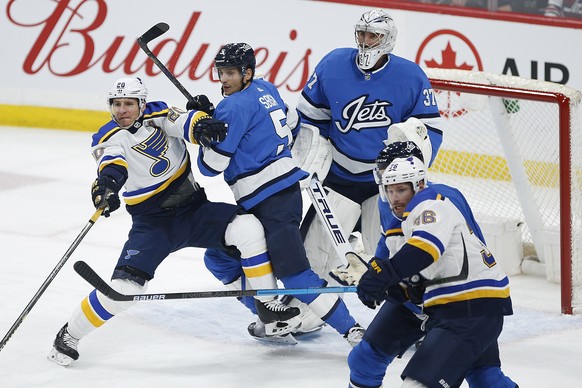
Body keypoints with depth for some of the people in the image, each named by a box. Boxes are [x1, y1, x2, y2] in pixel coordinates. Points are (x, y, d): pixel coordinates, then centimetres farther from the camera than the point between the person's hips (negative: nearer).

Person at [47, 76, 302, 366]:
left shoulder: (157, 115, 1)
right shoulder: (109, 138, -7)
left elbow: (184, 122, -19)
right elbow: (113, 163, -30)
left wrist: (201, 125, -44)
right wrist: (106, 184, -53)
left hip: (194, 209, 2)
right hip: (152, 223, -2)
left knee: (248, 227, -21)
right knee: (125, 288, -18)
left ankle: (268, 305, -7)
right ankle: (69, 335, 2)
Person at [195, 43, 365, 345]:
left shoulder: (234, 107, -14)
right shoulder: (265, 89, 12)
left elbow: (211, 166, -11)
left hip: (270, 201, -10)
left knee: (292, 271, -14)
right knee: (219, 257, 16)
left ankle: (351, 330, -14)